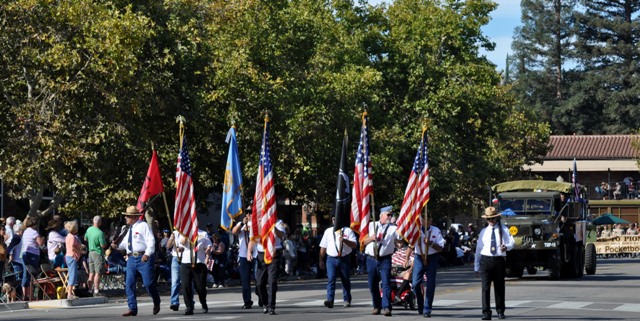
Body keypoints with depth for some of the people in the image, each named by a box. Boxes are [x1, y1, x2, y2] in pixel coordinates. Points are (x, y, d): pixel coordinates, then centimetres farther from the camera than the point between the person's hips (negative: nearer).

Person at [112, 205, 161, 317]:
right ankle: (132, 309, 3)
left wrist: (147, 254, -25)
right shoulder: (130, 229, 20)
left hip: (143, 258, -7)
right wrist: (118, 245, 2)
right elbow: (125, 242, 23)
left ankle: (156, 303, 18)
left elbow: (151, 240, -12)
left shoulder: (143, 226, -4)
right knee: (129, 284, -1)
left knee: (148, 283, -7)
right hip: (131, 258, 7)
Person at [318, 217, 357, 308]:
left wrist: (344, 240, -20)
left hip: (344, 259, -1)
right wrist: (321, 260, 9)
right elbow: (323, 247, 14)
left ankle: (346, 300, 22)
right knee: (331, 279, -13)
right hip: (331, 259, 1)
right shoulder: (328, 231, 13)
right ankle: (330, 300, -21)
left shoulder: (348, 231, 5)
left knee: (346, 280, 9)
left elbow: (354, 245, -3)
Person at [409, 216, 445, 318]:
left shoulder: (436, 231, -1)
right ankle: (420, 306, 19)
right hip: (419, 257, 1)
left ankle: (427, 309, 7)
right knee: (415, 284, -5)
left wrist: (431, 244, -21)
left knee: (430, 285, -2)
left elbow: (440, 248, -3)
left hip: (431, 259, -1)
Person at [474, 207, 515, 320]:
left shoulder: (504, 230, 8)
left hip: (499, 260, 0)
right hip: (486, 260, 0)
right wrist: (476, 267, 9)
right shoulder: (484, 231, 13)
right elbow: (478, 249, 13)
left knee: (499, 287, 8)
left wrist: (506, 247, -28)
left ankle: (500, 311, 21)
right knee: (485, 287, -9)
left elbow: (511, 243, -3)